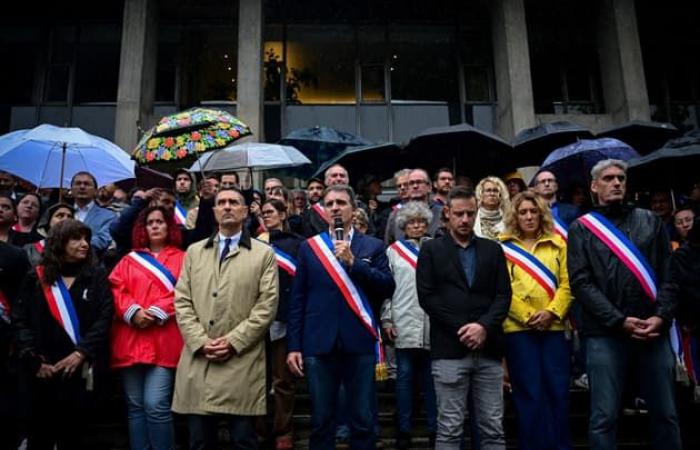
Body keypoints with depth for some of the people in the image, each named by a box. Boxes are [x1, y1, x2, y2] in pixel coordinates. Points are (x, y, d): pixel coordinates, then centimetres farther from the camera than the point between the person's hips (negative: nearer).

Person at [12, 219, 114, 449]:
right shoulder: (36, 278, 7)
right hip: (43, 372, 1)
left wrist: (81, 354, -14)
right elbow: (20, 321, 1)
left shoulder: (97, 276, 5)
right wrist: (35, 361, -10)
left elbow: (104, 318, -4)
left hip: (81, 369, 0)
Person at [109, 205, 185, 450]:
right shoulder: (129, 259, 18)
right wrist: (133, 311, -11)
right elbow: (116, 289, 6)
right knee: (135, 406, 7)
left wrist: (157, 313, -13)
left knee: (156, 405, -10)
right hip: (130, 340, 4)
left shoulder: (181, 258, 9)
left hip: (163, 341, -3)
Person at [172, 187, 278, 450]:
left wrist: (233, 342, -11)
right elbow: (182, 302, 8)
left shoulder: (263, 254, 5)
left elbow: (267, 306, -3)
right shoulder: (194, 252, 15)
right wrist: (201, 342, -6)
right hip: (197, 361, 3)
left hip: (242, 363, -3)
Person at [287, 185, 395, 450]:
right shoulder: (309, 247, 8)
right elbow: (297, 300, 6)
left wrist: (353, 262, -12)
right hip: (319, 344, 1)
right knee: (321, 421, 9)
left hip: (360, 343, 0)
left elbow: (388, 288, -5)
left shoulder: (373, 246, 7)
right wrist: (294, 346, 1)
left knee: (364, 421, 5)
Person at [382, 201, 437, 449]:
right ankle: (404, 430, 14)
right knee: (405, 377, 5)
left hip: (433, 323, 1)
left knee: (431, 378, 6)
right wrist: (386, 319, -1)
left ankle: (434, 428, 15)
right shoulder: (393, 250, 8)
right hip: (403, 323, 0)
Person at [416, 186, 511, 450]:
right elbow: (426, 296, -4)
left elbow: (503, 295, 5)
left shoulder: (493, 250, 13)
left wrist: (484, 326, -11)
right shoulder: (431, 249, 5)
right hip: (449, 349, -3)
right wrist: (462, 328, -10)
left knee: (493, 429, 8)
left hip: (488, 350, 3)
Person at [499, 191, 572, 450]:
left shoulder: (557, 244, 12)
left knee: (558, 391, 5)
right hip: (518, 328, -2)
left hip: (554, 326, 2)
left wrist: (551, 312, -11)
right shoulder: (503, 247, 4)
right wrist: (528, 316, -12)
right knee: (529, 394, 2)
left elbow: (567, 283, 5)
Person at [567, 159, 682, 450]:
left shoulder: (650, 221, 13)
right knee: (604, 418, 0)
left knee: (665, 414, 9)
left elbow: (669, 274, 8)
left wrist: (661, 317, -7)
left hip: (653, 332, 3)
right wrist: (620, 321, -11)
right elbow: (580, 283, -3)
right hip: (605, 333, -2)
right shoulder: (581, 228, 6)